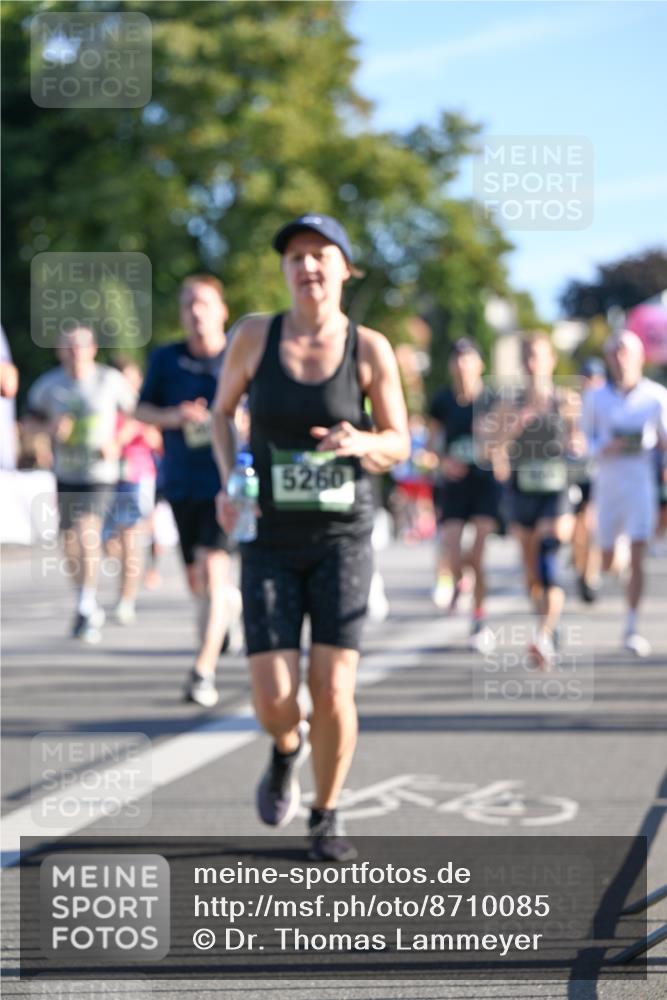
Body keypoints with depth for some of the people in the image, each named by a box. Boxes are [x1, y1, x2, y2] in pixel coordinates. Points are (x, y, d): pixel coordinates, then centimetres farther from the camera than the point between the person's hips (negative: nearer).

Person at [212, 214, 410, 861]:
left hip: (342, 539, -1)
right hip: (270, 542, 1)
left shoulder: (370, 349, -7)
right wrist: (228, 483, -5)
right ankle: (287, 749, 31)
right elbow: (223, 411, 12)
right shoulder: (254, 335, -4)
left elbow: (399, 444, 1)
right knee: (273, 701, -8)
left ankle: (325, 817, 16)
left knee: (333, 692, -10)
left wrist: (363, 444, -22)